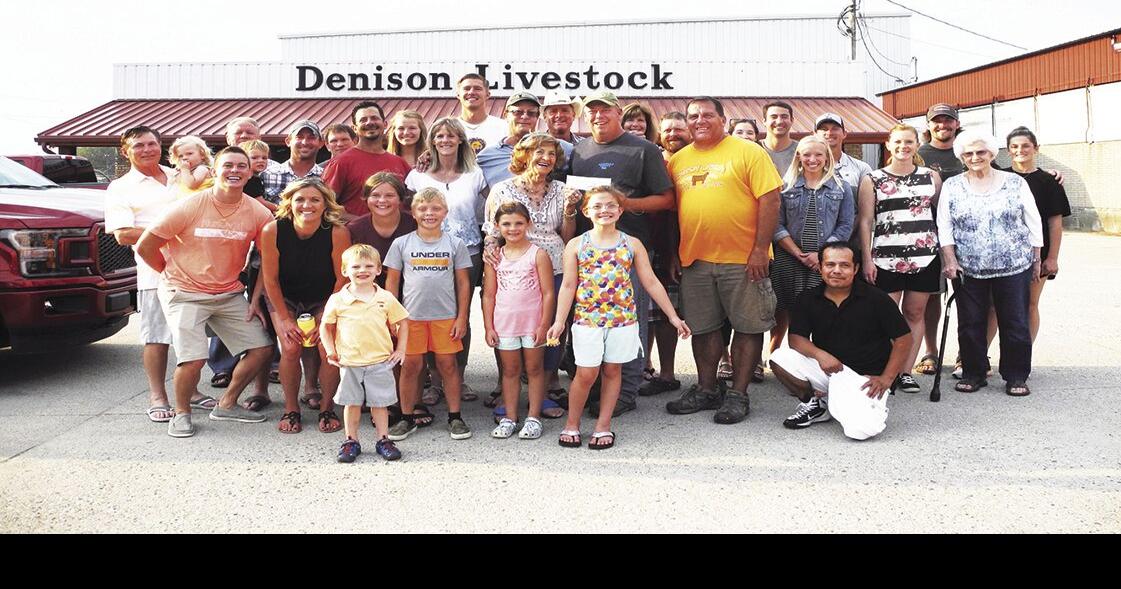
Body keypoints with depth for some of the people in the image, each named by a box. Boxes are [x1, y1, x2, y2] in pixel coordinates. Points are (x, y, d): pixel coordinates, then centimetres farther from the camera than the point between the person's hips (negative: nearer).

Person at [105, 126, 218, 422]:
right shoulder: (121, 188, 4)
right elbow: (123, 235, -7)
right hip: (156, 271, -4)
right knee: (157, 336, -1)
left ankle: (191, 390, 21)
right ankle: (157, 397, 11)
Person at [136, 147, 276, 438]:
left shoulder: (259, 213, -6)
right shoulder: (190, 207, -14)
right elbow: (145, 247, -6)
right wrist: (174, 273, 3)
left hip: (229, 294, 5)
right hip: (184, 293, -4)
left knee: (262, 347, 0)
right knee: (193, 358, -19)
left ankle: (227, 404, 20)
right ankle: (181, 412, 10)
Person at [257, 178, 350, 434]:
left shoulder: (338, 233, -24)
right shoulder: (272, 231, -22)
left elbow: (342, 280, -14)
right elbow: (270, 279, -11)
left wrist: (327, 321, -13)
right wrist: (286, 320, -10)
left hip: (324, 300, 0)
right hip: (284, 299, 0)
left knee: (329, 350, -17)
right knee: (291, 349, -18)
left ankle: (326, 407, 7)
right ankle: (291, 409, 5)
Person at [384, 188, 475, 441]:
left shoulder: (454, 244, 3)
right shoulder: (402, 244, 3)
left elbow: (463, 283, 4)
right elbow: (392, 281, 6)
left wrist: (462, 317, 0)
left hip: (446, 316, 0)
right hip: (411, 315, 0)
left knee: (448, 365, 6)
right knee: (410, 366, 6)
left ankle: (455, 417, 17)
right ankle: (407, 418, 18)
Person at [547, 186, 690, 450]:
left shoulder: (632, 245, 4)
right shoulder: (576, 245, 2)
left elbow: (651, 283, 6)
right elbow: (568, 286, 2)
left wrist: (673, 317, 4)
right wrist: (559, 321, -6)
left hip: (623, 319, 2)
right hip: (587, 319, -1)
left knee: (612, 371, 9)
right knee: (586, 374, -2)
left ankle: (603, 426, 20)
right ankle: (572, 425, 17)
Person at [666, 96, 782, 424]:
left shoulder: (748, 152, -2)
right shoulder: (678, 160, 11)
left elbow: (770, 199, -8)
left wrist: (760, 249, -14)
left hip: (743, 259, -4)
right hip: (694, 260, 4)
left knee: (748, 327, 2)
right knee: (702, 328, 11)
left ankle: (738, 394, 13)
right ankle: (706, 390, 24)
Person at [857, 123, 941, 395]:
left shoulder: (931, 176, 10)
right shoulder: (872, 180, 3)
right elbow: (865, 222, 1)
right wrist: (866, 259, -5)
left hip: (924, 256, 2)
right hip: (885, 258, -2)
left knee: (915, 313, 6)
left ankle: (906, 371, 13)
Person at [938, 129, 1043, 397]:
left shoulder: (1016, 183, 3)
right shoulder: (951, 186, 5)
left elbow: (1034, 223, 6)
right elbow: (944, 226, 3)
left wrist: (1036, 259, 5)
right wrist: (949, 260, -6)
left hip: (1014, 267, 0)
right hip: (967, 270, 1)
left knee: (1015, 324, 3)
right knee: (970, 324, 7)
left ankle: (1016, 377, 15)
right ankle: (973, 373, 20)